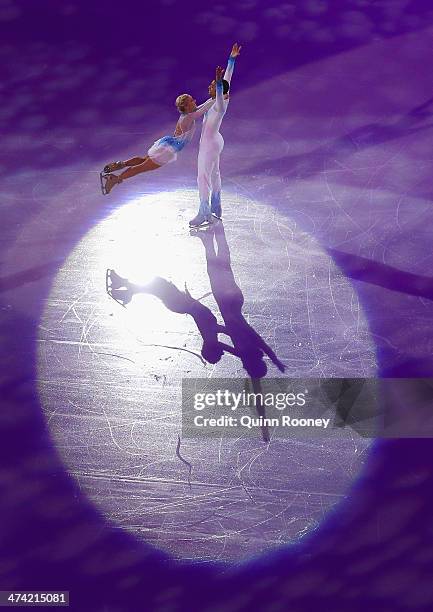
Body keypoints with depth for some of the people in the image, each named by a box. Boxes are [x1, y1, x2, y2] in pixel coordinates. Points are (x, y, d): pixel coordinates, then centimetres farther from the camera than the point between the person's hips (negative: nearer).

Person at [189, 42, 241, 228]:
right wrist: (232, 58, 6)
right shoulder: (225, 98, -6)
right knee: (214, 174, 20)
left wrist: (218, 82, -69)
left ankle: (205, 215, 7)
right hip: (215, 141, 10)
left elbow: (222, 91, -53)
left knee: (203, 178, -1)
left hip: (209, 145, -10)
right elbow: (228, 78, 2)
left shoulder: (219, 106, -29)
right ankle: (216, 209, 32)